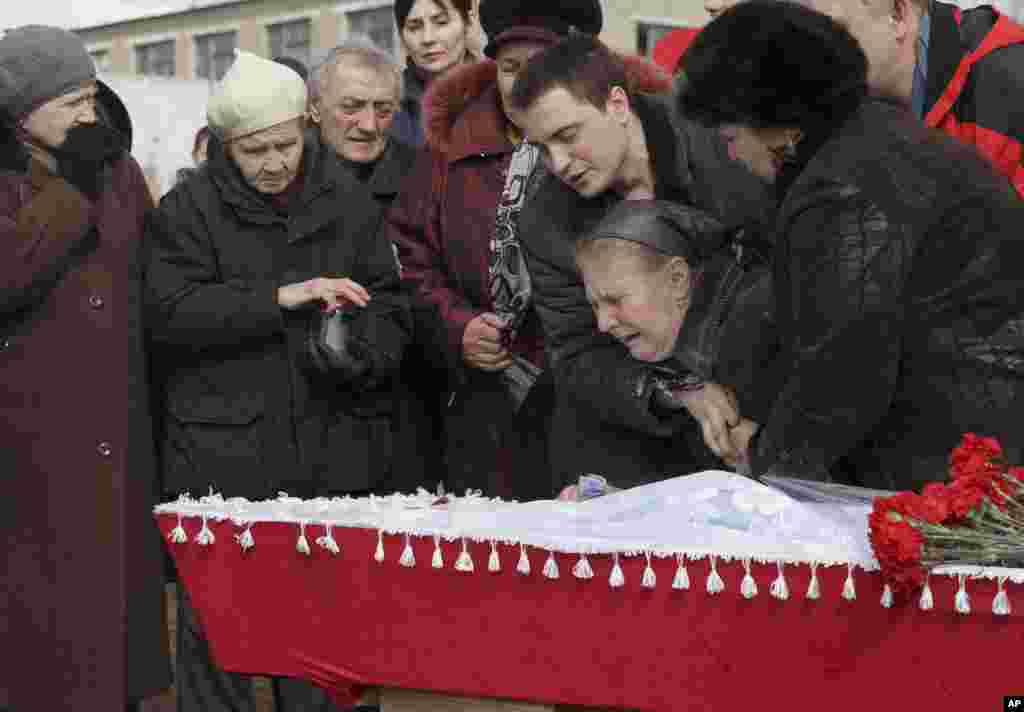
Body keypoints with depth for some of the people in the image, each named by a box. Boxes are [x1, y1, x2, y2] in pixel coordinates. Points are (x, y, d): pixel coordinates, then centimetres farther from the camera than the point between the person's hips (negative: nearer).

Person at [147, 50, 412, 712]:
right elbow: (172, 312, -10)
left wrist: (362, 353, -11)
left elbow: (389, 305, 11)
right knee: (215, 630, 1)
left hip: (334, 451, 2)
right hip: (223, 453, -2)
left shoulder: (348, 200, 10)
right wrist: (280, 297, -16)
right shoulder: (189, 209, 2)